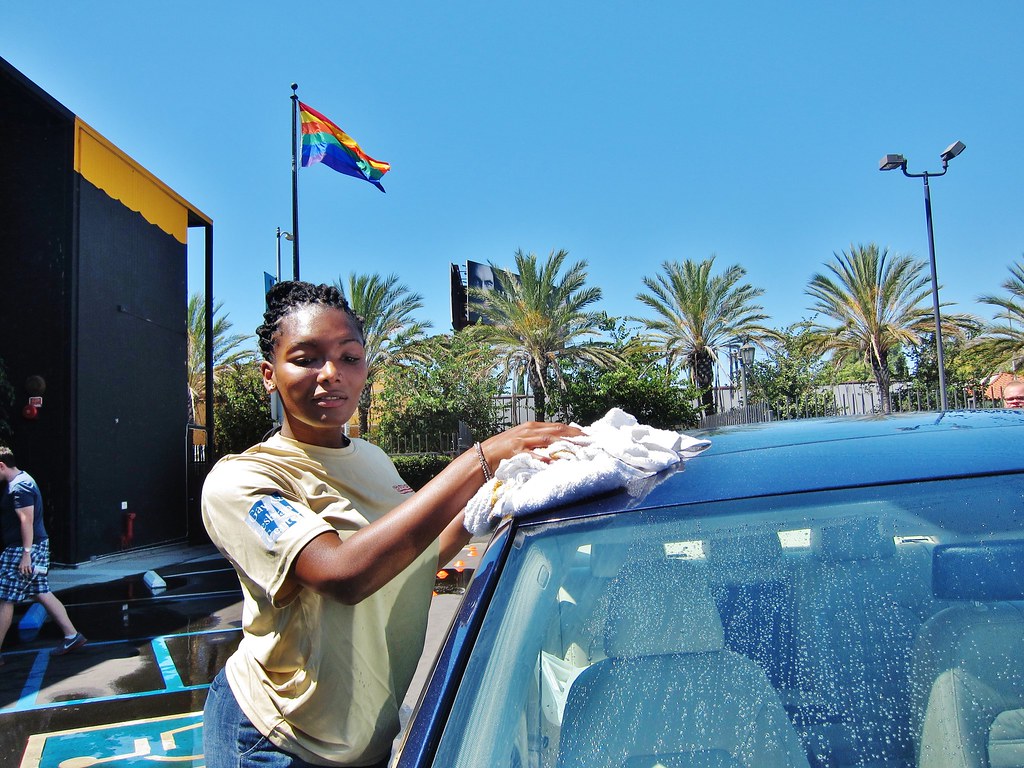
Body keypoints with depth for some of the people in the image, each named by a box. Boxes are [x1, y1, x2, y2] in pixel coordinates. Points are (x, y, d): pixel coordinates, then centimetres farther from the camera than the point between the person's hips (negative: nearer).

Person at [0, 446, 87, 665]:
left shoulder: (18, 487, -16)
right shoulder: (22, 480, 16)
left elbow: (26, 520, -22)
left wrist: (26, 554, -24)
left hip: (22, 549, -10)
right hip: (35, 548, 10)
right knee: (42, 593, 11)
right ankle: (72, 636, 13)